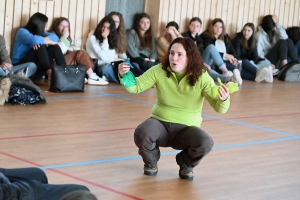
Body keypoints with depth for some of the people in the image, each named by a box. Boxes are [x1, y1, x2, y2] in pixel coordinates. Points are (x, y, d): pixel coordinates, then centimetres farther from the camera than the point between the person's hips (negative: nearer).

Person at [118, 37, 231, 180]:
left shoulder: (202, 77, -13)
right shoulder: (159, 71, -8)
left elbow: (219, 108, -17)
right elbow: (135, 87, -8)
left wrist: (224, 100, -41)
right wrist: (124, 76, -29)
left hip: (186, 128, 0)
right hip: (160, 123, 1)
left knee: (205, 144, -31)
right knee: (141, 134, -32)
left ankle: (185, 163, 7)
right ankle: (151, 162, 6)